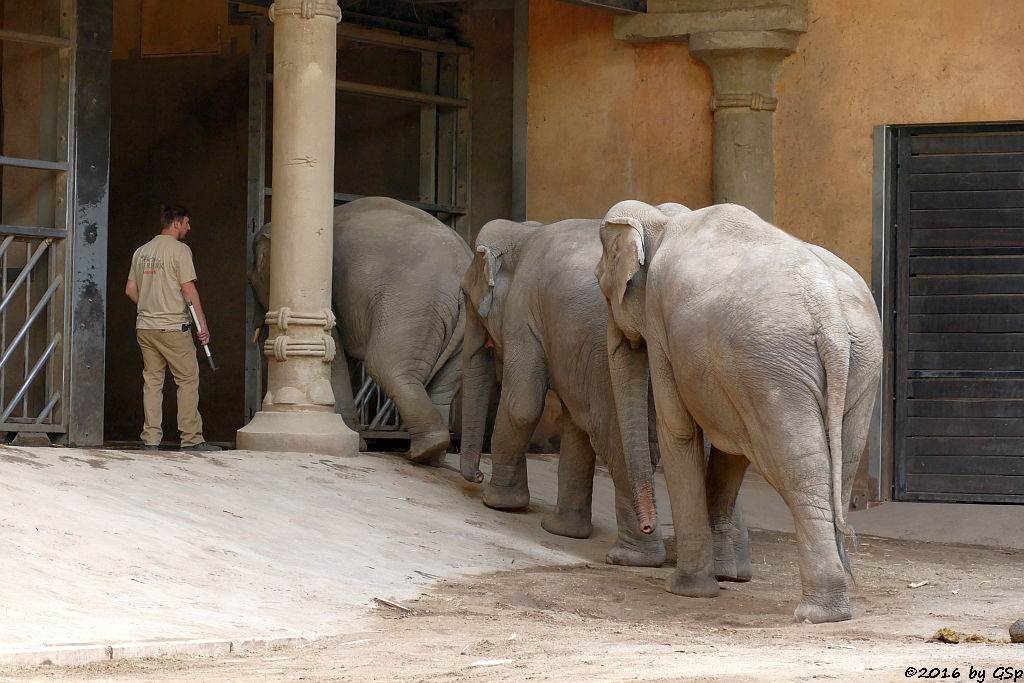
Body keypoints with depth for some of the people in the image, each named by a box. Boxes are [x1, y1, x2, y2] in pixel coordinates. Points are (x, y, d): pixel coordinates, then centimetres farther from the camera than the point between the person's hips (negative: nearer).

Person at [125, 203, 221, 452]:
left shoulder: (141, 251, 13)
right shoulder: (179, 250, -7)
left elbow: (130, 289, 15)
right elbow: (188, 291, -11)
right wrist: (202, 324, -6)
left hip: (145, 327, 6)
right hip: (172, 326, -6)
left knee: (152, 382, 7)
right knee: (188, 379, 0)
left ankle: (150, 439, 3)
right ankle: (191, 439, -2)